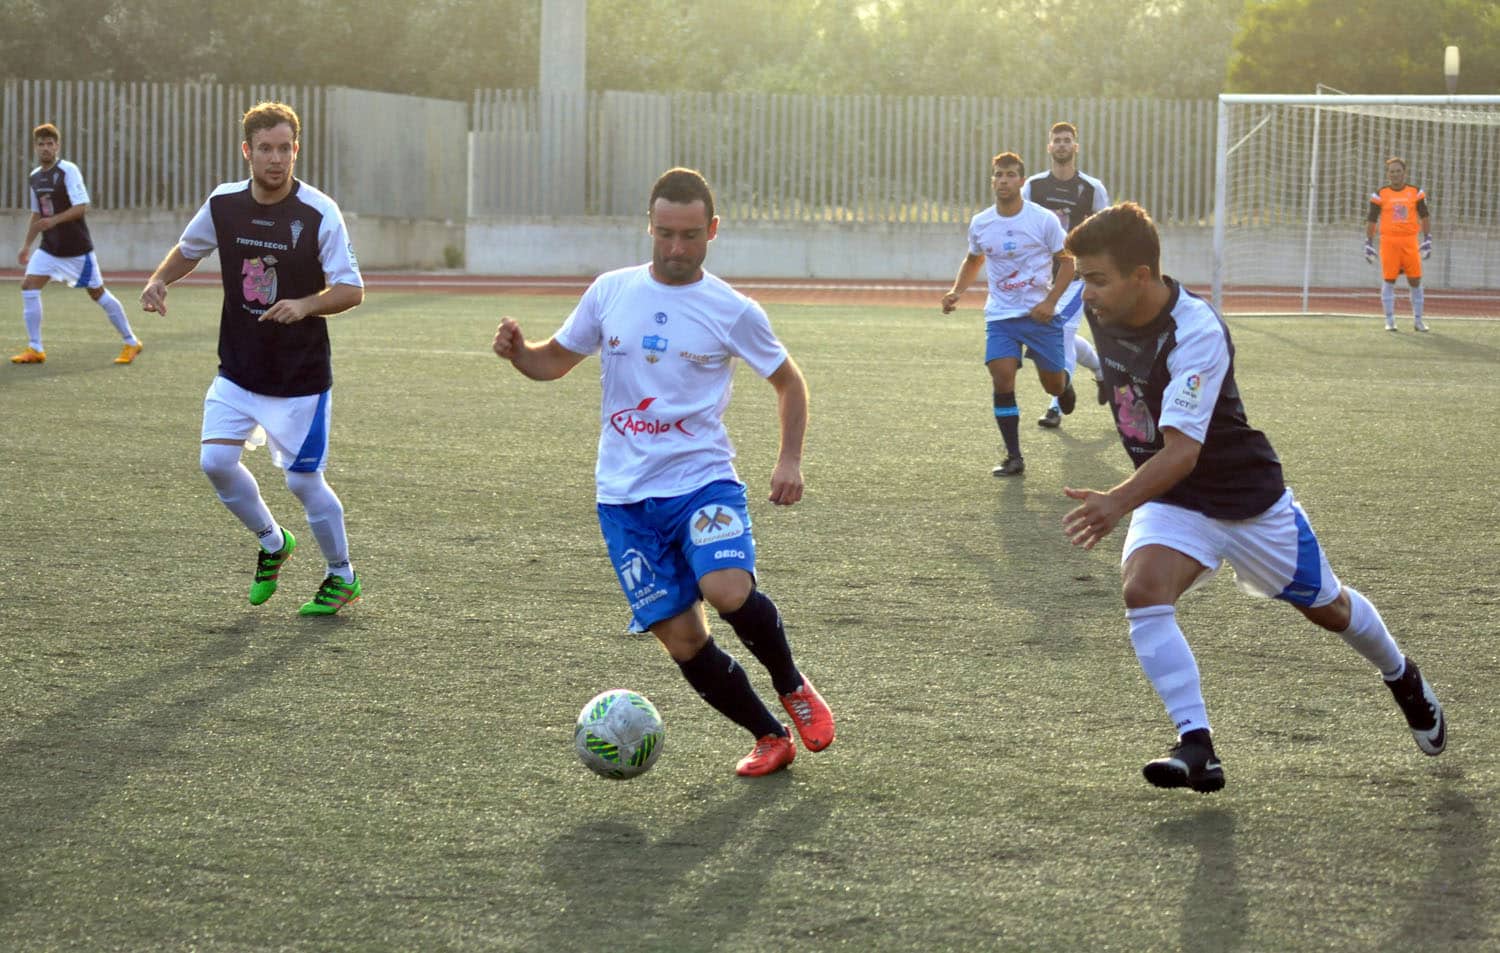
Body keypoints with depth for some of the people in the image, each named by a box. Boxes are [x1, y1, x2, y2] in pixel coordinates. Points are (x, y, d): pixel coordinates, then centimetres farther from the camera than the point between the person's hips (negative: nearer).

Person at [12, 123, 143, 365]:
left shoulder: (68, 171, -13)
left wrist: (54, 220, -30)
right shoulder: (35, 177, 9)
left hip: (77, 247, -6)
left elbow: (82, 207, -20)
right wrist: (26, 245, 17)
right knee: (28, 286, -9)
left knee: (97, 292, 1)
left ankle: (131, 343, 15)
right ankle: (35, 349, -3)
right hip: (49, 247, 6)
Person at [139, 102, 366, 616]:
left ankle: (342, 575, 23)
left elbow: (352, 290, -13)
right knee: (216, 461, -7)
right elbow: (188, 249, 18)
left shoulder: (319, 213, -15)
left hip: (301, 378, -4)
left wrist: (305, 305, -31)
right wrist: (159, 280, -2)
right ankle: (272, 542, 21)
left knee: (303, 479, -1)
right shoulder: (223, 204, -2)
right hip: (238, 370, 4)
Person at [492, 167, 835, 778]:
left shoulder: (733, 312, -2)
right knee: (682, 640, -2)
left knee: (729, 590, -29)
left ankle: (793, 688, 0)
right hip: (625, 497, 3)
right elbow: (554, 361, 16)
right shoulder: (610, 292, 4)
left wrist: (789, 460, -2)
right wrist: (517, 351, -7)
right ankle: (770, 738, 19)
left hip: (702, 479, -3)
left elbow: (789, 382, 11)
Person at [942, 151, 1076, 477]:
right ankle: (1014, 458, -5)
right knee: (1002, 379, -15)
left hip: (1040, 313, -2)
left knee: (1052, 383, 6)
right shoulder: (980, 224, 1)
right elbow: (973, 260, 20)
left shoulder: (1044, 220, -9)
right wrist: (956, 291, 3)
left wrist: (1050, 301, -14)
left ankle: (1064, 383, 47)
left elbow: (1066, 261, -1)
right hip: (1001, 315, 2)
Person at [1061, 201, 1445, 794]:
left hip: (1249, 499, -5)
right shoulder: (1101, 310, -12)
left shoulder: (1198, 334, -33)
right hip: (1170, 501, 5)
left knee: (1326, 607, 17)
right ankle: (1196, 747, -24)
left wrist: (1118, 503, -55)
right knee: (1142, 589, -26)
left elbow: (1182, 452, -40)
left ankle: (1402, 679, 49)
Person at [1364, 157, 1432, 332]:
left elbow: (1425, 217, 13)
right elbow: (1371, 220, 7)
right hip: (1388, 241, -1)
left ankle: (1418, 320, 11)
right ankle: (1390, 320, 6)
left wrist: (1427, 239, 6)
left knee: (1415, 280, 1)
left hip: (1410, 241, 1)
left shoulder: (1416, 193, 7)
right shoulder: (1380, 194, 3)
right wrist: (1369, 244, 3)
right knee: (1389, 280, -2)